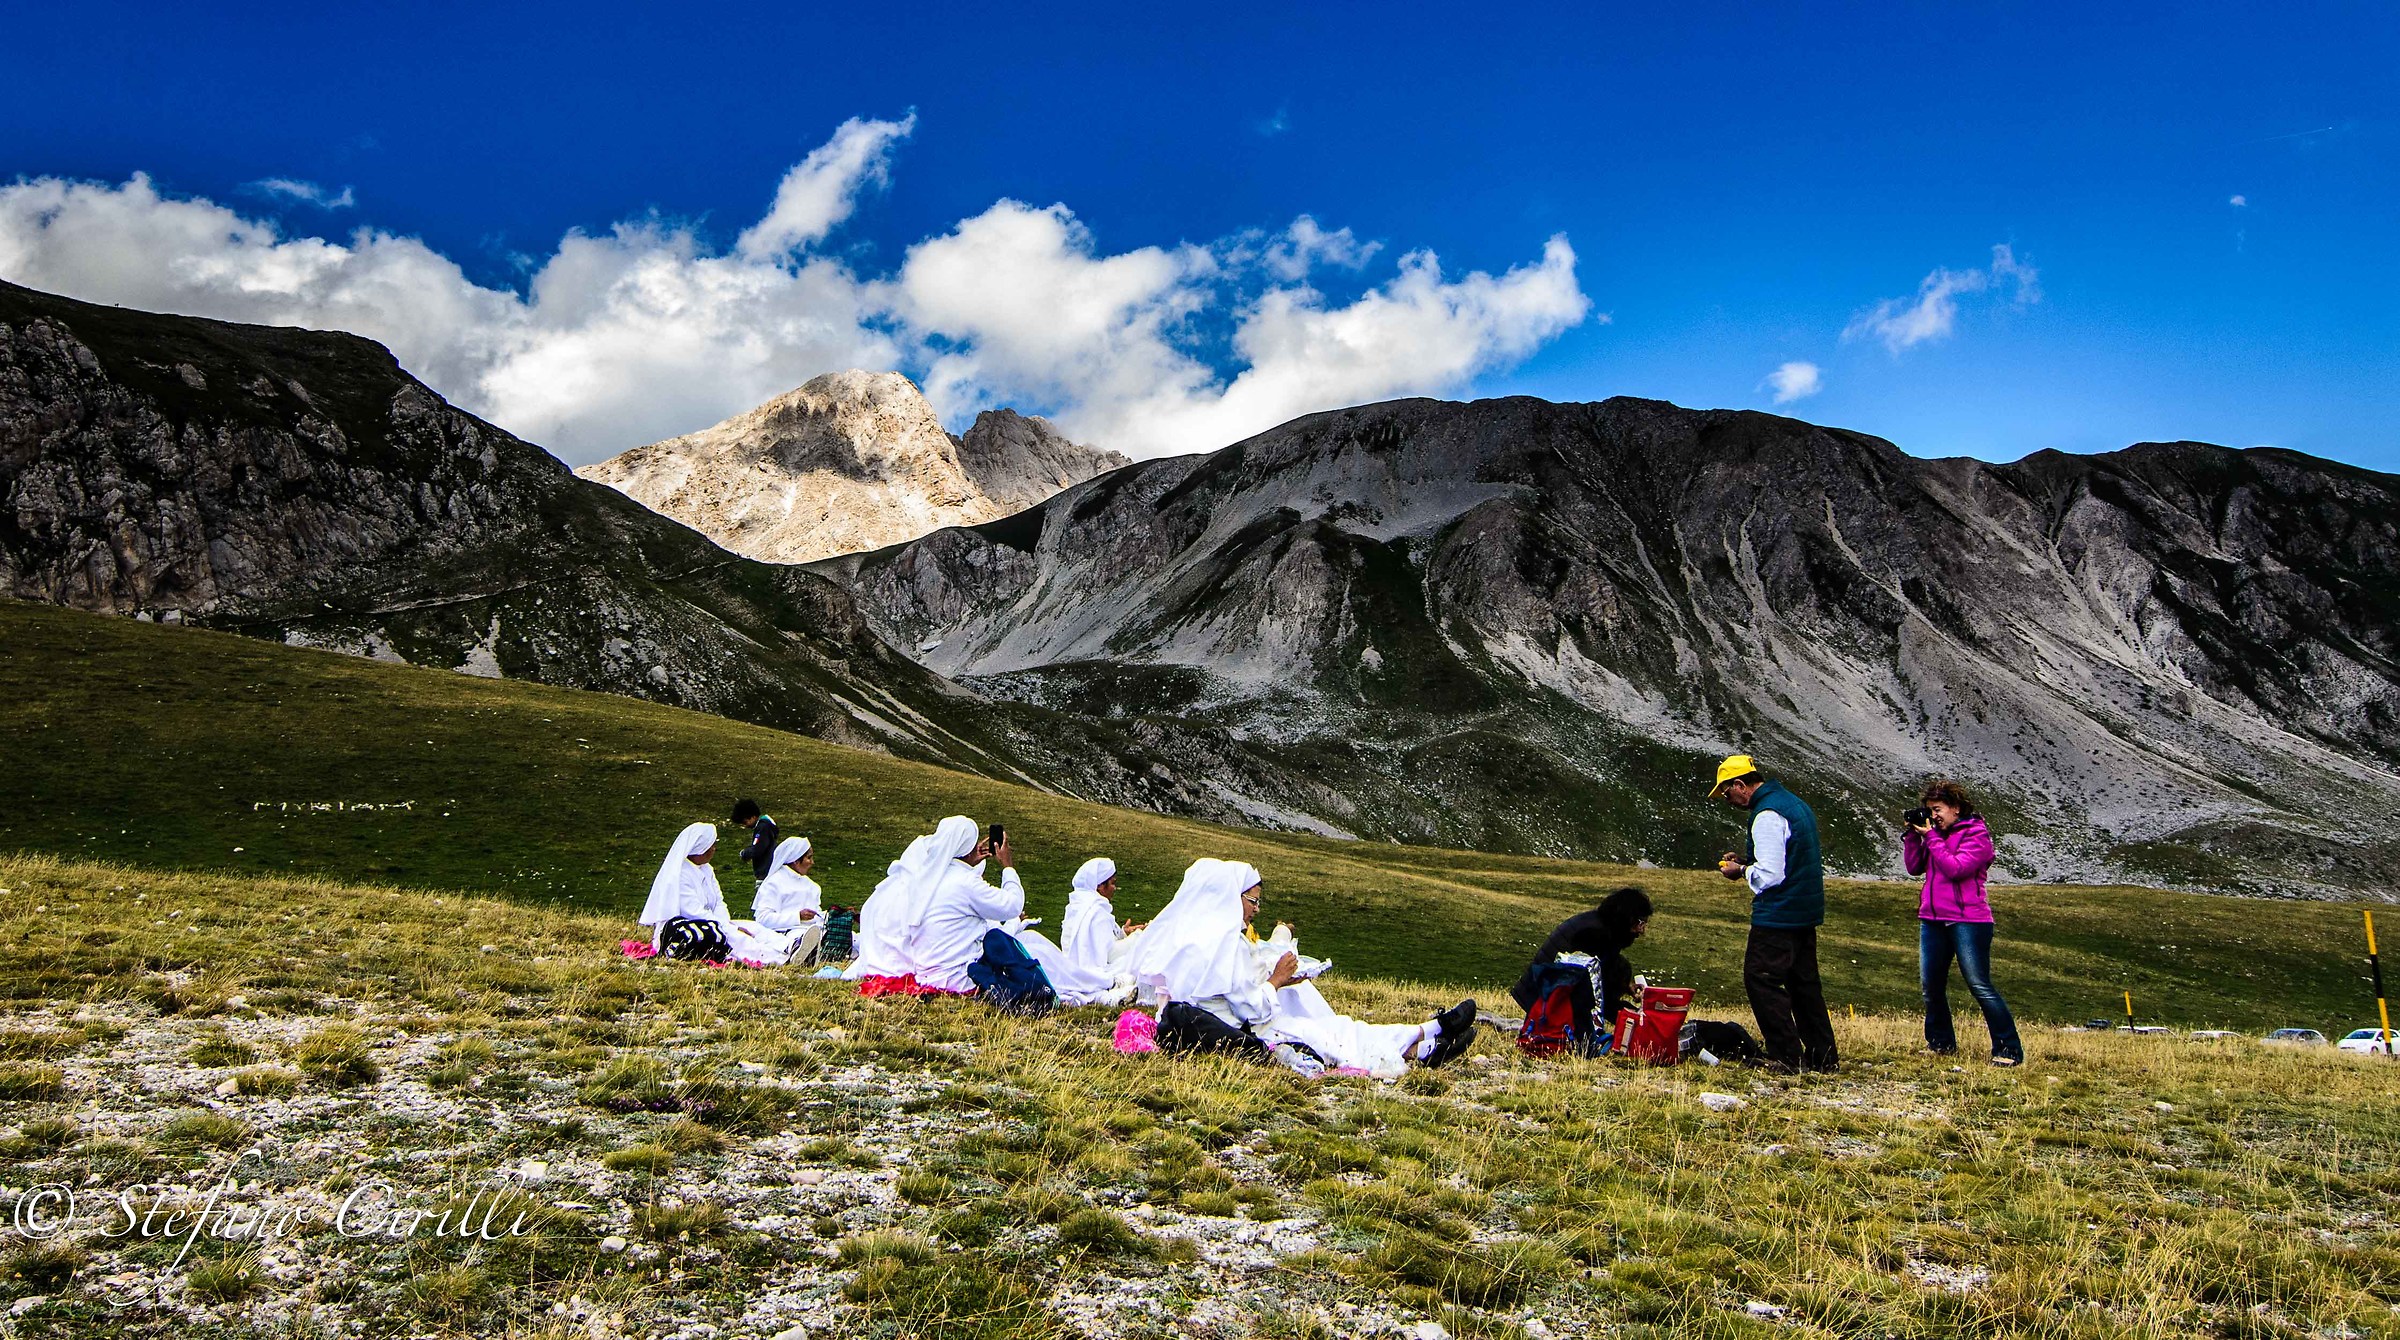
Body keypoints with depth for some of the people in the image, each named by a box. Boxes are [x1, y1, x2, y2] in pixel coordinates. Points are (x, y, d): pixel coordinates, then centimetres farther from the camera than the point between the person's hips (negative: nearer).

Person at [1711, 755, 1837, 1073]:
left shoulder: (1767, 815, -18)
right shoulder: (1794, 803, 14)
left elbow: (1770, 875, -23)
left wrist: (1742, 871, -5)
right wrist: (1747, 860, 13)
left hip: (1778, 914, -10)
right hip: (1806, 912, 10)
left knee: (1760, 979, -5)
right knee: (1804, 982, 15)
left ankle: (1788, 1057, -5)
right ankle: (1822, 1056, 20)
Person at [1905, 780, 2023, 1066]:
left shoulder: (1976, 834, -7)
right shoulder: (1937, 833, 13)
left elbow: (1956, 869, -19)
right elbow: (1914, 867, 11)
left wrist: (1931, 837, -14)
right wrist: (1912, 836, 1)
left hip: (1967, 921, -7)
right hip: (1932, 919, 7)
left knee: (1979, 985, -9)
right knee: (1930, 985, 9)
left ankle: (2009, 1050, -3)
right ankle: (1941, 1043, 23)